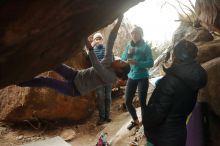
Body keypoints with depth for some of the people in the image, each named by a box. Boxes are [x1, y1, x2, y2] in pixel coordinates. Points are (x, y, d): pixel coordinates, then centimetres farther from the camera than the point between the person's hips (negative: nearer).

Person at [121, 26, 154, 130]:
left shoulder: (145, 47, -6)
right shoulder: (129, 46, 7)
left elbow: (150, 63, -14)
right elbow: (122, 59, 3)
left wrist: (136, 62, -26)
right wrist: (128, 53, -15)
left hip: (142, 78, -5)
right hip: (131, 77, 5)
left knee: (142, 102, -4)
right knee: (127, 102, 8)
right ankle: (135, 121, 31)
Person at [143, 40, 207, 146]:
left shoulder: (171, 80, -28)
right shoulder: (193, 80, -3)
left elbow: (157, 113, -24)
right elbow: (187, 107, 9)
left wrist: (146, 124, -6)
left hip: (164, 137, -7)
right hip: (179, 133, 7)